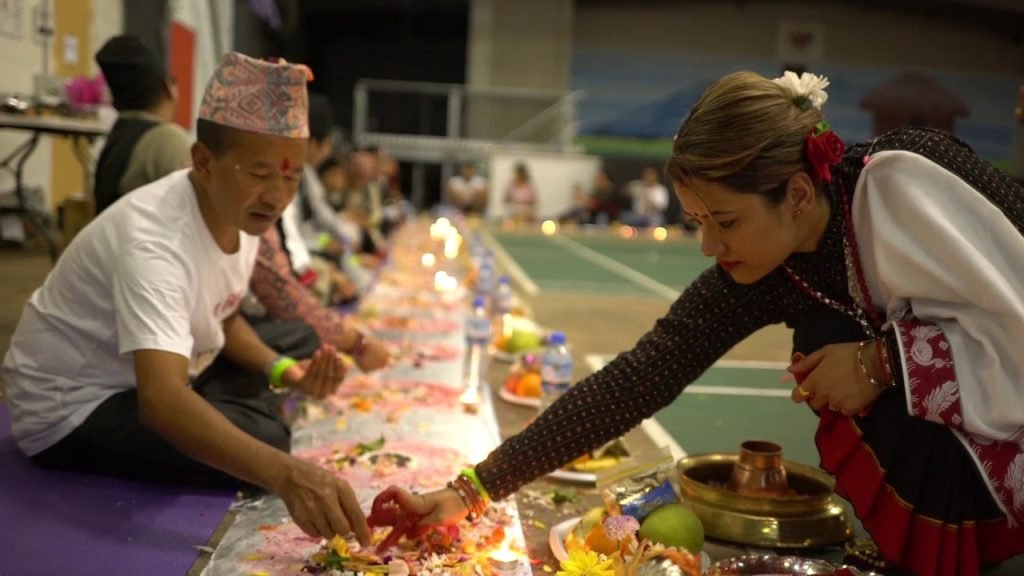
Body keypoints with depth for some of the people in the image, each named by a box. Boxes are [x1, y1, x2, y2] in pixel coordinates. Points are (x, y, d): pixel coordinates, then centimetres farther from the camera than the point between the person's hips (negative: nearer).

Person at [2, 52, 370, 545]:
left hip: (164, 372, 9)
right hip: (73, 408, -9)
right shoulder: (152, 239, -34)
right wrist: (286, 475, -61)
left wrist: (281, 369, -12)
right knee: (264, 441, -26)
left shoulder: (240, 210, -8)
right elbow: (161, 401, -48)